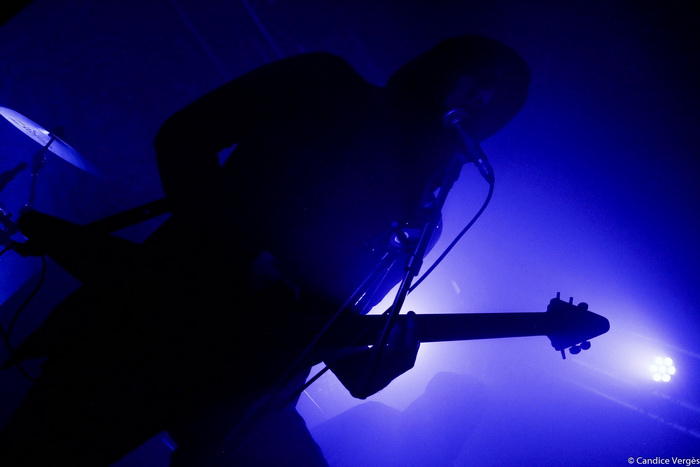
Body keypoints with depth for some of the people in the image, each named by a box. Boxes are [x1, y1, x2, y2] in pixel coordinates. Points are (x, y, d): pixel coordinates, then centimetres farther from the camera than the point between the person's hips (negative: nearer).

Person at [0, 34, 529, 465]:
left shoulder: (416, 218, 8)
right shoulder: (322, 85, 1)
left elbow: (332, 314, 8)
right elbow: (181, 139, -4)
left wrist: (375, 365, -12)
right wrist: (246, 251, -13)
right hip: (154, 307, -2)